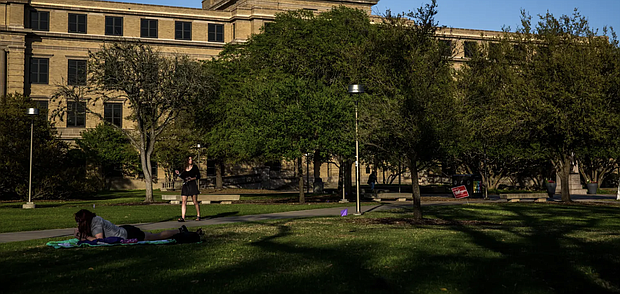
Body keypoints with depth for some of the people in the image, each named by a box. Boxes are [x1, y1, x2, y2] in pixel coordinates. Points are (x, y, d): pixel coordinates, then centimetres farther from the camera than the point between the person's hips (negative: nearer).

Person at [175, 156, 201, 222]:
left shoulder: (194, 167, 2)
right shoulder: (185, 169, 12)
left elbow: (198, 176, 1)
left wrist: (192, 178, -13)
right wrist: (178, 174, 5)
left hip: (192, 185, -4)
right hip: (185, 186, 4)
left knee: (195, 202, 0)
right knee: (183, 202, -4)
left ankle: (198, 216, 12)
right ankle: (183, 217, -6)